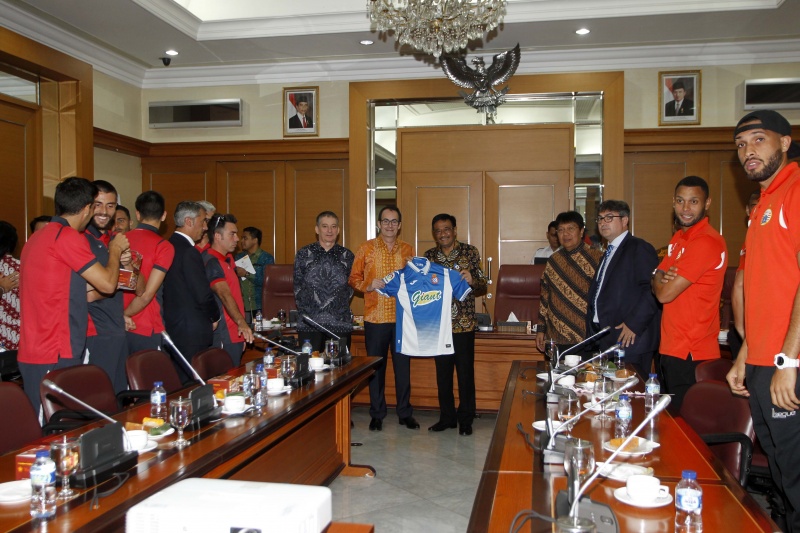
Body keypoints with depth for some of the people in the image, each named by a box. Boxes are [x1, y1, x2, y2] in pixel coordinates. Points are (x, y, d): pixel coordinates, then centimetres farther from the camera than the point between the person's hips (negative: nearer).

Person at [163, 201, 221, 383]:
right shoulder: (189, 252, -17)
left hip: (172, 327, 9)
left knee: (179, 382, 15)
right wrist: (215, 317, 0)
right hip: (192, 333, -9)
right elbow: (203, 294, -18)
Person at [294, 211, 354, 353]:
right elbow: (298, 287, 8)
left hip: (340, 324, 1)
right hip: (309, 324, -1)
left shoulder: (347, 256, 10)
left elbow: (351, 287, 14)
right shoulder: (303, 254, 8)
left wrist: (340, 307, 5)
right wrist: (305, 310, 1)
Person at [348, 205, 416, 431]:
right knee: (376, 366, 6)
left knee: (403, 365, 7)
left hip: (402, 317, 2)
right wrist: (369, 286, -15)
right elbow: (353, 279, 2)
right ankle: (377, 414, 19)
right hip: (375, 317, -2)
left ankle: (405, 412, 21)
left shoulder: (407, 249, 9)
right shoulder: (366, 249, 2)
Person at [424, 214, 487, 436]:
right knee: (442, 372, 10)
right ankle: (446, 417, 24)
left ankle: (465, 419, 16)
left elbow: (483, 288, 0)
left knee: (465, 372, 3)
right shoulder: (429, 256, 8)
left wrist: (472, 280, -20)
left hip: (464, 324, -3)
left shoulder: (470, 252, 0)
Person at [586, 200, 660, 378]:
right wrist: (592, 326, 14)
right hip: (606, 340, 9)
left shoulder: (639, 248, -8)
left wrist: (634, 324, -20)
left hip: (629, 339, -8)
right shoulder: (608, 253, 21)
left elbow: (652, 289, -18)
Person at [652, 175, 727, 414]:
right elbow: (656, 286, 13)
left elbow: (665, 294, -20)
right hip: (672, 349, 9)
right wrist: (662, 277, -9)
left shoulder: (707, 242, -18)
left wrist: (660, 278, 1)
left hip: (691, 355, -9)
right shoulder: (679, 237, 13)